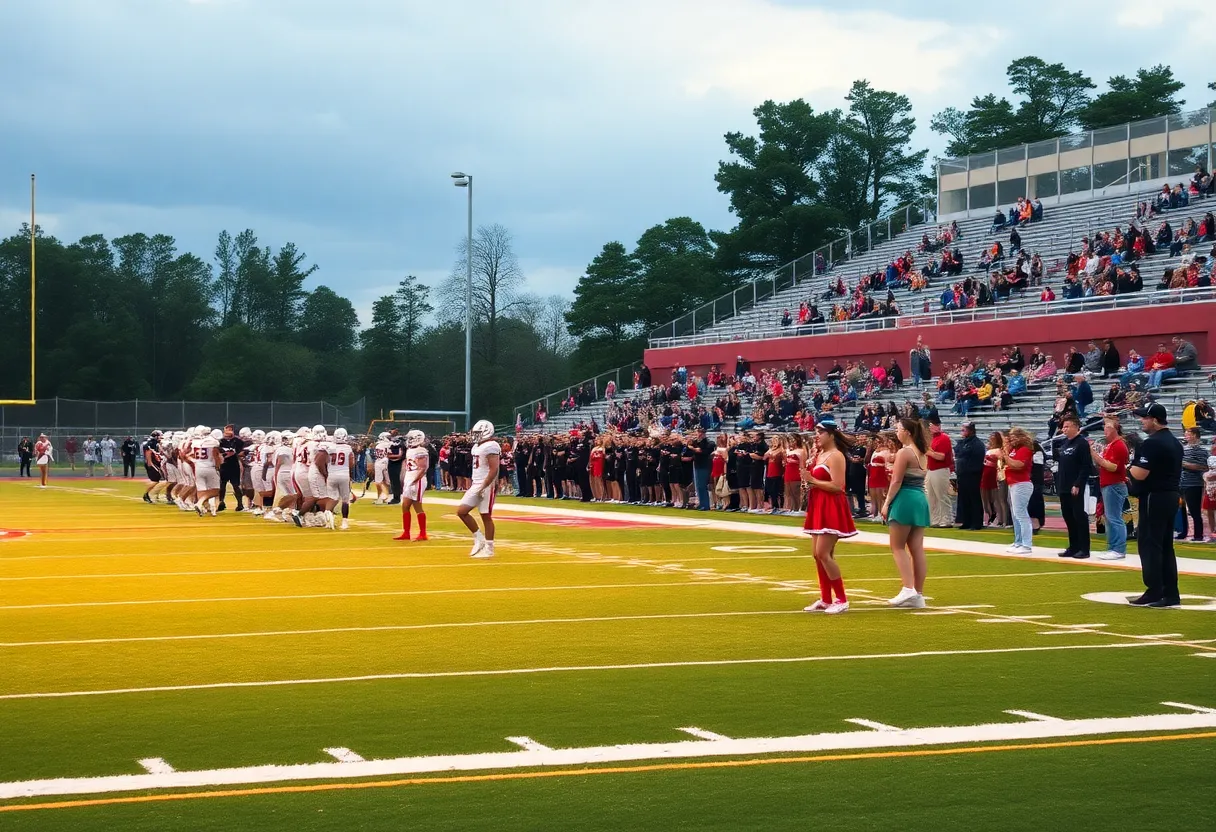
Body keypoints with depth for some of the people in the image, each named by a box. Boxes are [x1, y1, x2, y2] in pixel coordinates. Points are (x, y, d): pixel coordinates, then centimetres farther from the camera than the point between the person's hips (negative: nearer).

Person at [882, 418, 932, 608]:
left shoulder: (904, 452, -11)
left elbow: (897, 482, -14)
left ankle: (908, 589, -13)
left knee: (898, 547, -1)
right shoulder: (921, 453, 15)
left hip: (905, 499, -8)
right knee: (917, 549, 6)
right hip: (921, 500, 8)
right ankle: (918, 595, 6)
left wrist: (886, 503, -10)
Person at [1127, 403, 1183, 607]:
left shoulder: (1151, 444, -17)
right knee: (1166, 546, 11)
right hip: (1172, 496, 10)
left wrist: (1131, 467, -2)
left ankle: (1154, 592, -8)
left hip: (1154, 498, -10)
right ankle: (1171, 594, 11)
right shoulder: (1175, 443, 15)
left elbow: (1139, 474, -23)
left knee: (1149, 544, -5)